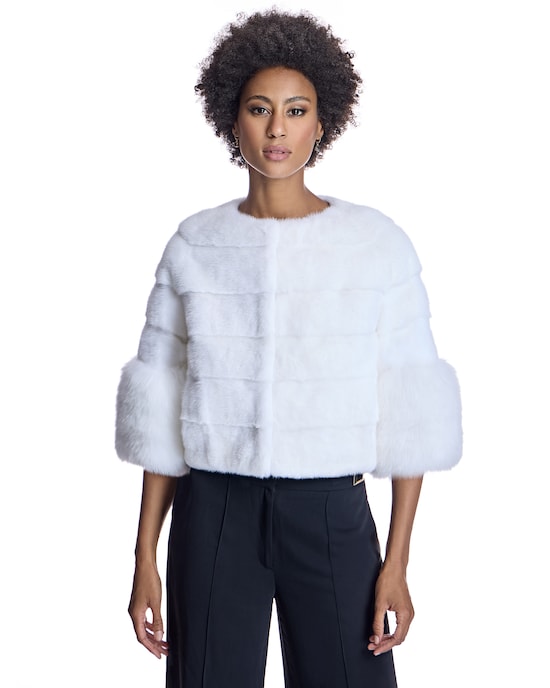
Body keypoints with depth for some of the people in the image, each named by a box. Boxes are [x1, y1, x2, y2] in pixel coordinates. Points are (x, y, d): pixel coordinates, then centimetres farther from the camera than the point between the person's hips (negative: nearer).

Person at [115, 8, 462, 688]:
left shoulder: (380, 244, -3)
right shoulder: (193, 246, 1)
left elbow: (408, 413, -1)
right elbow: (159, 413, 5)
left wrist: (398, 561, -4)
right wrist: (145, 558, 4)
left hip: (333, 512, -1)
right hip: (214, 511, 1)